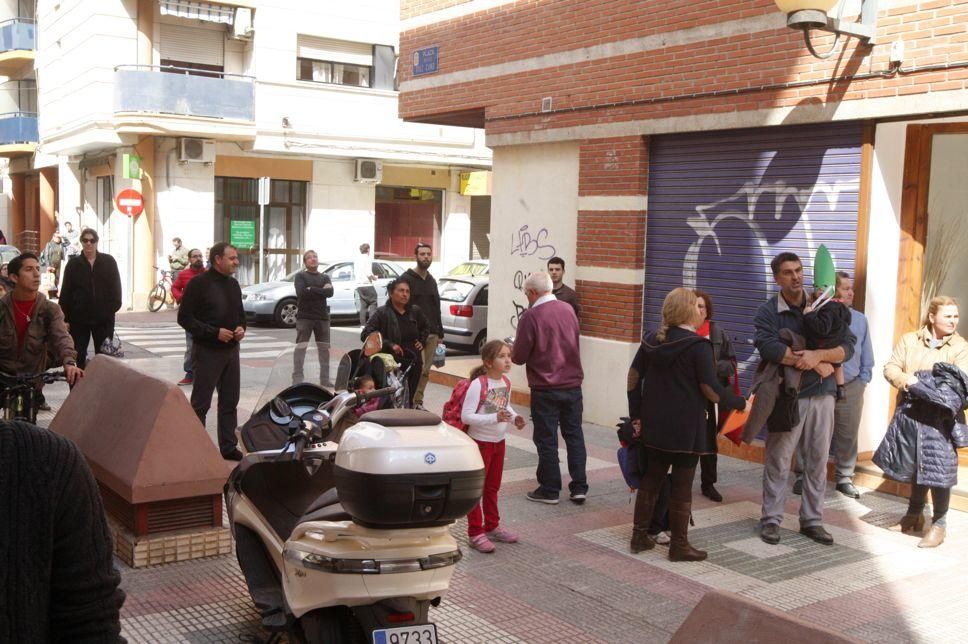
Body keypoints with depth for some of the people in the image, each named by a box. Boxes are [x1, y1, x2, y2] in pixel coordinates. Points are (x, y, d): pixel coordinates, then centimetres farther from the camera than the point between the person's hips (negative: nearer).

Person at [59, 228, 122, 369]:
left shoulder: (109, 262, 3)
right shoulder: (73, 264, 3)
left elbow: (115, 288, 3)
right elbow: (65, 292, 1)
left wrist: (114, 307, -8)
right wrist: (64, 317, -5)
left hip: (104, 318, 0)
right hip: (78, 317, 0)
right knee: (78, 356, 4)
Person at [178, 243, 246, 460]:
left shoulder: (233, 284, 12)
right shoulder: (199, 284, -11)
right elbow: (185, 318, -13)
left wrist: (241, 328, 2)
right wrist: (214, 332, -20)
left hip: (231, 350, 7)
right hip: (207, 351, -7)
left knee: (230, 402, 11)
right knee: (200, 404, 0)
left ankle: (228, 446, 20)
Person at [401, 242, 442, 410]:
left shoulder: (432, 281, 19)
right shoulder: (407, 278, -3)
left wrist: (439, 333, 18)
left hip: (431, 334, 7)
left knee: (425, 371, 7)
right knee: (418, 369, -14)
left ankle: (418, 401, 15)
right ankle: (415, 402, -7)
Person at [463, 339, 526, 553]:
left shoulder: (506, 383, 0)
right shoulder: (478, 385, -24)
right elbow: (465, 416, -25)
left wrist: (515, 418, -5)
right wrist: (494, 418, -32)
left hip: (499, 441, 8)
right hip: (480, 442, -7)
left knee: (493, 487, 21)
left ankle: (492, 526, 35)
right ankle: (475, 533, 14)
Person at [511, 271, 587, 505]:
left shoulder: (531, 316, -15)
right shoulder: (568, 310, 3)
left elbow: (519, 357, -13)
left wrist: (512, 352, 10)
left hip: (545, 388, -5)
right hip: (573, 383, 5)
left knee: (546, 438, 5)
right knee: (574, 435, 13)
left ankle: (550, 490, 12)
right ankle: (579, 487, 15)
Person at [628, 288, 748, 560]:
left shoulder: (652, 340, 6)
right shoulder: (698, 345, -14)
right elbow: (712, 390, -17)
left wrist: (637, 415, 14)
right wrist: (741, 403, -3)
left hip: (655, 425, 6)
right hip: (687, 428, -6)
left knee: (651, 479, 16)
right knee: (682, 485, 3)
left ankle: (639, 536, 22)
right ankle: (679, 546, 11)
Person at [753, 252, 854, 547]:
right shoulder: (768, 311, -3)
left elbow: (847, 346, -1)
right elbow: (768, 348, -21)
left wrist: (817, 354, -21)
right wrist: (817, 365, -18)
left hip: (822, 395, 3)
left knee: (818, 461, 8)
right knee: (778, 461, 2)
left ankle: (812, 520, 19)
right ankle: (771, 519, 13)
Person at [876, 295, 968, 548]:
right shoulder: (909, 340, 8)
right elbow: (890, 368, 4)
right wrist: (906, 380, -16)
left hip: (940, 416, -3)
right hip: (910, 412, 3)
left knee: (938, 469, -6)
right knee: (915, 466, 15)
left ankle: (939, 524, 9)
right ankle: (914, 514, 35)